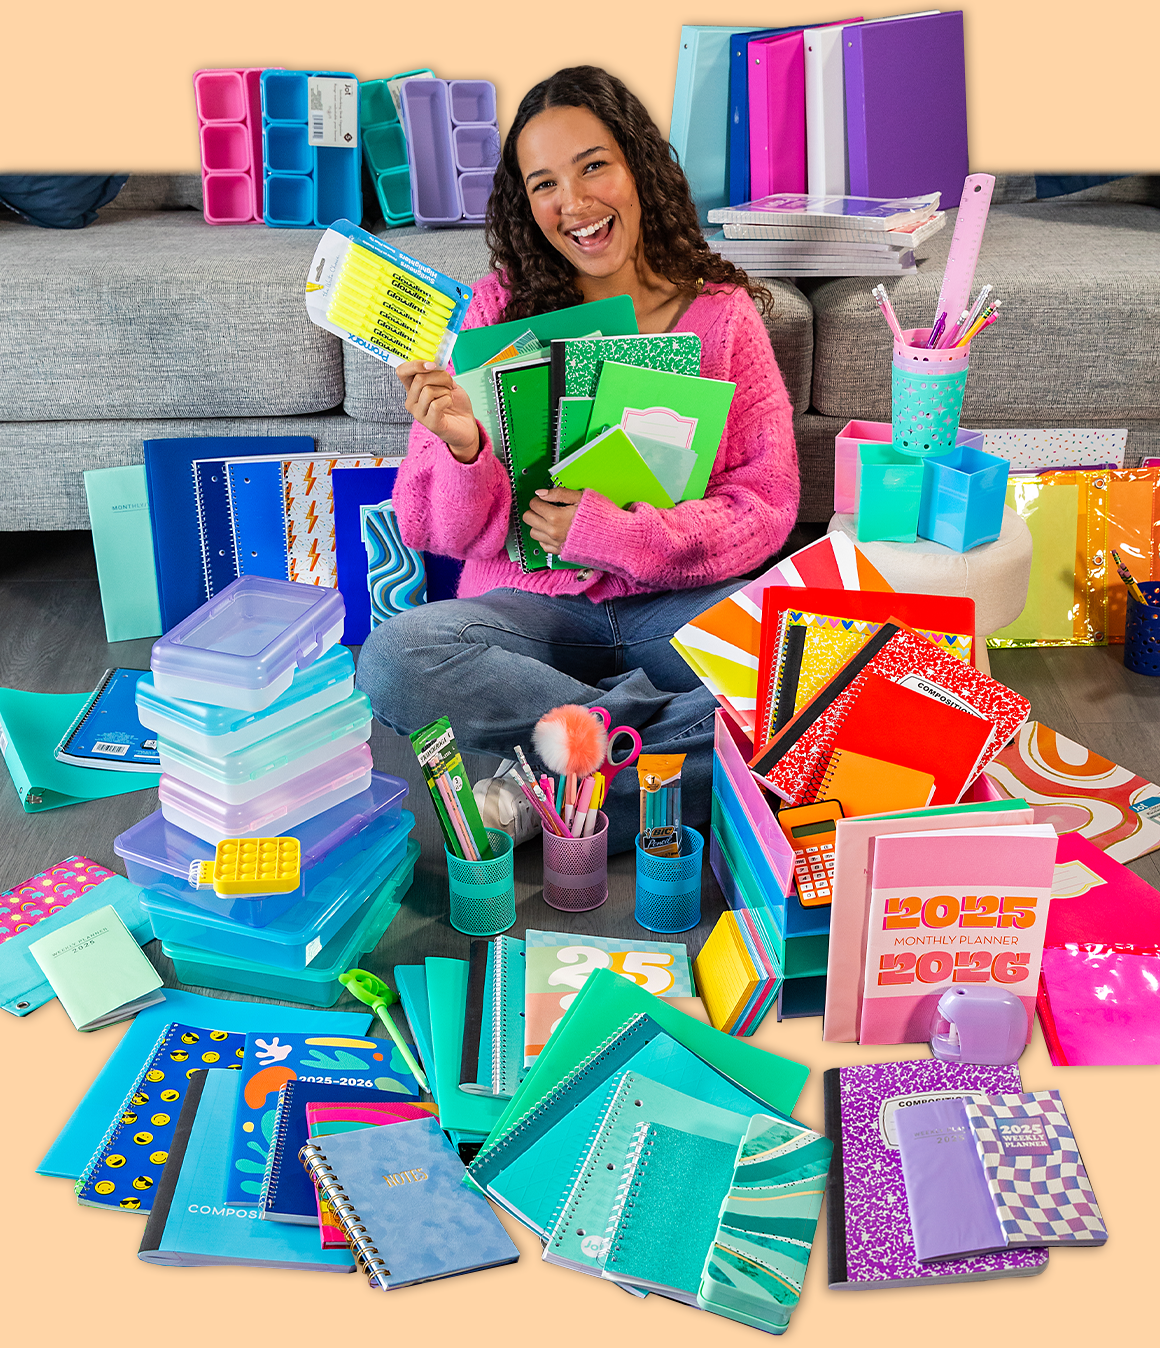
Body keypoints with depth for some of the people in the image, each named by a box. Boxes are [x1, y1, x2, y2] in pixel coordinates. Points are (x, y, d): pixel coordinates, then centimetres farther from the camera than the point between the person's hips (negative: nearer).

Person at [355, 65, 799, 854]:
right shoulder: (501, 310, 2)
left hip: (680, 602, 1)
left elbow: (766, 506, -2)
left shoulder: (721, 313, 3)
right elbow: (440, 531, 0)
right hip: (531, 603, 0)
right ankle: (661, 729, -18)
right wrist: (463, 450, -23)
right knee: (394, 661, -30)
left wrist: (611, 534, -16)